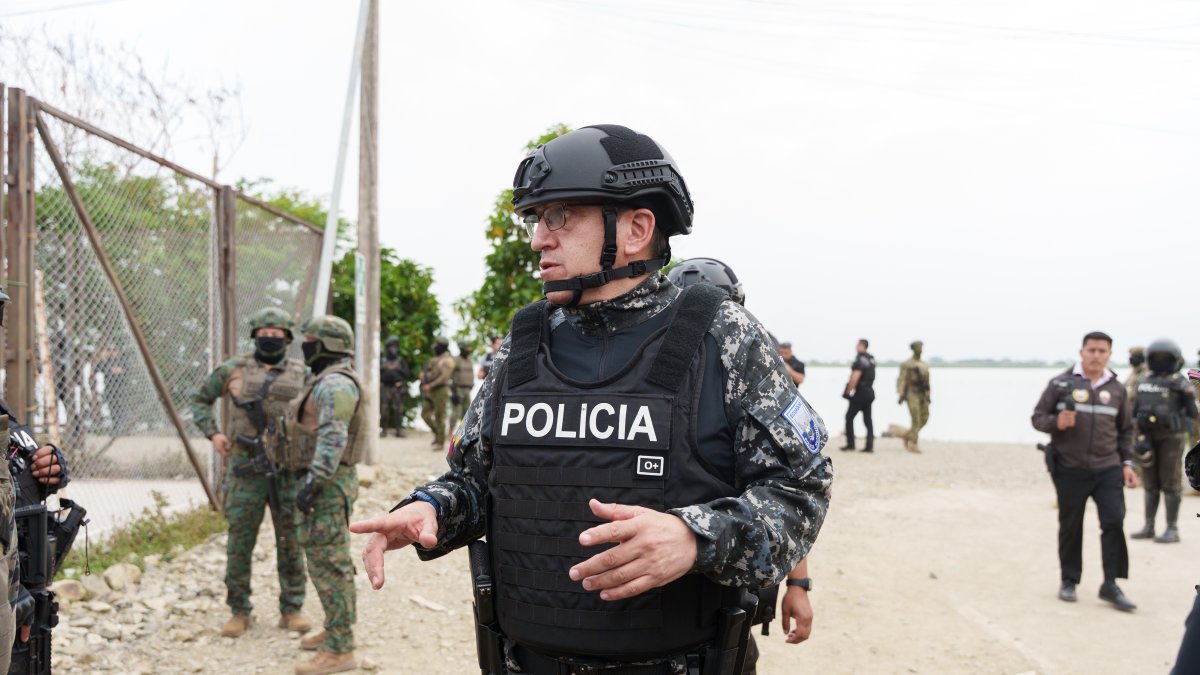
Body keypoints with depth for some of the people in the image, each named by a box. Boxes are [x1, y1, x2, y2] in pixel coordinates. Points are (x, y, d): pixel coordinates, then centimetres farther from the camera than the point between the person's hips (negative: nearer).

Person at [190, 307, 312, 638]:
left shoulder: (302, 374, 4)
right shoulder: (234, 369, 3)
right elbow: (200, 399, 13)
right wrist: (212, 433, 0)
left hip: (288, 470, 1)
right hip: (246, 470, -1)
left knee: (291, 542, 6)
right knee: (239, 542, 3)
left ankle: (291, 609, 18)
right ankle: (239, 611, 17)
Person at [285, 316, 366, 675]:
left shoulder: (335, 383, -17)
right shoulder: (331, 382, 17)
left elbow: (333, 439, -27)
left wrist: (311, 483, -30)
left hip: (326, 484, -11)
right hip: (325, 482, 11)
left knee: (328, 563, -8)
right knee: (329, 558, 17)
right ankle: (339, 630, 28)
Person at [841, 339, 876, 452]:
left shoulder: (860, 359, -17)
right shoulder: (871, 359, 11)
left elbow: (855, 378, -24)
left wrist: (848, 391, -14)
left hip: (861, 392, -8)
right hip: (870, 392, 8)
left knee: (849, 417, 3)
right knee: (868, 420, 10)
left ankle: (850, 444, 4)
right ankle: (870, 445, 6)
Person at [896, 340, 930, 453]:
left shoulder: (924, 365, 15)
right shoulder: (907, 364, -5)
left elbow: (926, 381, 18)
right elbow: (902, 380, -9)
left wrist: (928, 396, 15)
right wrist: (901, 394, -16)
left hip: (922, 394, 7)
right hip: (912, 394, -7)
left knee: (924, 418, 4)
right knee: (916, 420, -11)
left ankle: (908, 438, 21)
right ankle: (913, 444, -2)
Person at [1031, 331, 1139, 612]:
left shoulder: (1117, 389, 8)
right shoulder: (1062, 383, -2)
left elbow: (1126, 430, 16)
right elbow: (1038, 418, 0)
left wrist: (1127, 463, 7)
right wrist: (1056, 422, -20)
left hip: (1108, 469, 2)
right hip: (1070, 469, -2)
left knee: (1114, 521, -7)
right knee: (1070, 526, 7)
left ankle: (1110, 584, 4)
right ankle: (1069, 580, 22)